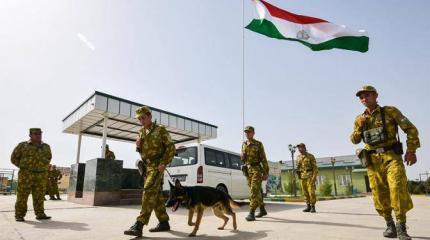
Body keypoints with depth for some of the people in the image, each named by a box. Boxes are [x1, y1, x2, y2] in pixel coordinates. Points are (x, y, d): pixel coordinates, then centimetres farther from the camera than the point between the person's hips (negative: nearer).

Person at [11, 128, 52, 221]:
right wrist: (23, 167, -1)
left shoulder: (46, 147, 10)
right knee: (22, 195, -1)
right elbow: (14, 158, 5)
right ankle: (19, 215, 8)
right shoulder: (22, 145, 1)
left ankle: (40, 214, 10)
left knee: (39, 196, 4)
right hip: (26, 175, -3)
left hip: (41, 176, 3)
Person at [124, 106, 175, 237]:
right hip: (146, 166, 8)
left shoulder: (160, 129, -4)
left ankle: (139, 225, -24)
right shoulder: (141, 132, 15)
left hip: (157, 165, -8)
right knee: (156, 194, 10)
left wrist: (164, 163, -18)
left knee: (149, 191, -19)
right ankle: (164, 223, 18)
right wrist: (138, 146, -1)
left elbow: (171, 148, -7)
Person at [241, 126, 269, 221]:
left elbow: (263, 159, -7)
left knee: (254, 191, -14)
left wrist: (266, 173, -10)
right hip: (247, 170, 6)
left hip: (257, 170, -6)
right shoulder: (244, 144, 12)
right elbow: (242, 158, 19)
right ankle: (262, 210, 26)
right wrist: (242, 156, -6)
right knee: (256, 191, 13)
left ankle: (251, 213, -14)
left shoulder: (258, 144, -5)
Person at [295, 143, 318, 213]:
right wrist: (299, 176, 8)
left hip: (310, 176, -5)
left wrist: (314, 176, -18)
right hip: (303, 176, 5)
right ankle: (308, 207, 10)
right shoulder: (298, 157, 11)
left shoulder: (311, 156, -4)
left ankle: (313, 207, -4)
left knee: (311, 191, -11)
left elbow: (315, 167, -8)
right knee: (305, 192, 4)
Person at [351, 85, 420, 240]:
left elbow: (410, 129, 3)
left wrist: (411, 150, -5)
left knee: (398, 187, -19)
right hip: (373, 160, 3)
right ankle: (390, 225, 17)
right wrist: (360, 127, -6)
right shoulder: (360, 119, 11)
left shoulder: (390, 111, 2)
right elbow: (354, 140, 12)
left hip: (391, 156, -3)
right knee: (379, 194, 3)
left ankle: (401, 227, -9)